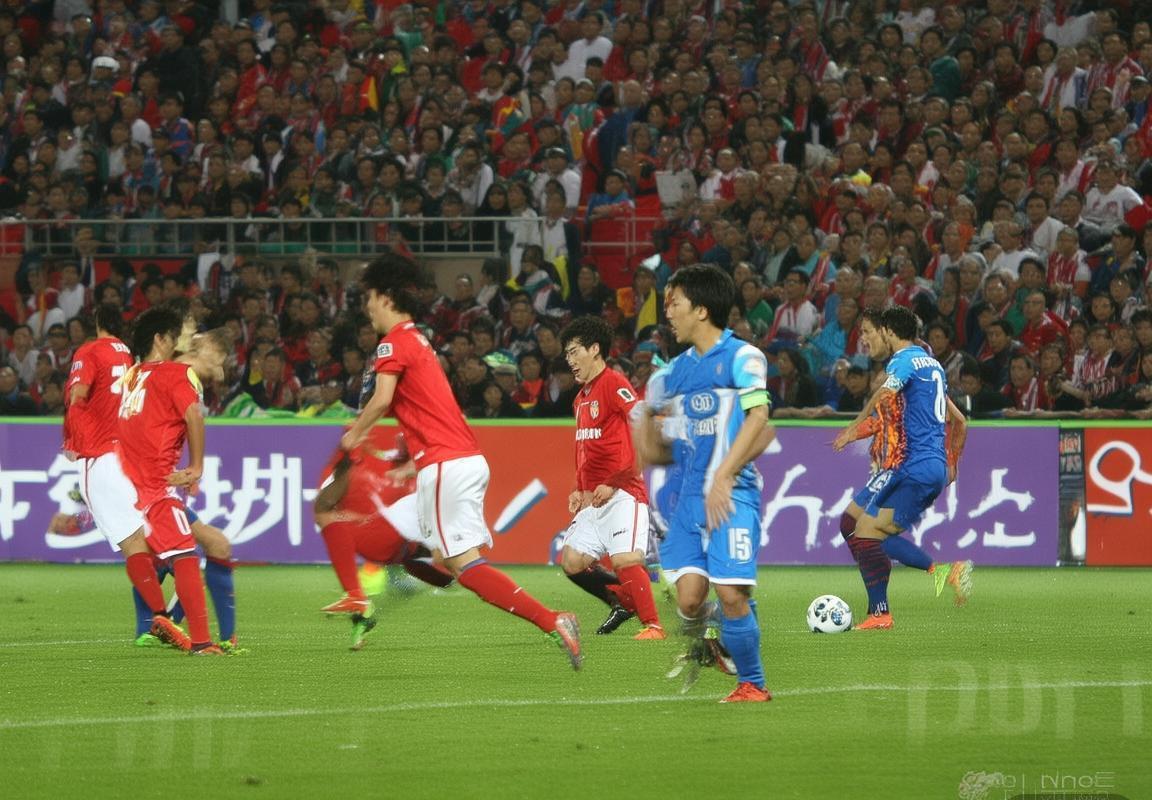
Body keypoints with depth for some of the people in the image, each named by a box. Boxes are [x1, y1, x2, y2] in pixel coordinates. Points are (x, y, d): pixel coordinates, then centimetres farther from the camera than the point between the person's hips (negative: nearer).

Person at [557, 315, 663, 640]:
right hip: (593, 497, 9)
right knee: (572, 561, 2)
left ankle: (653, 625, -15)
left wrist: (614, 483, -18)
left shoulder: (614, 385, -9)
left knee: (624, 559, -20)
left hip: (622, 493, -9)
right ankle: (620, 600, 20)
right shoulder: (582, 398, 20)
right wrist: (579, 490, 14)